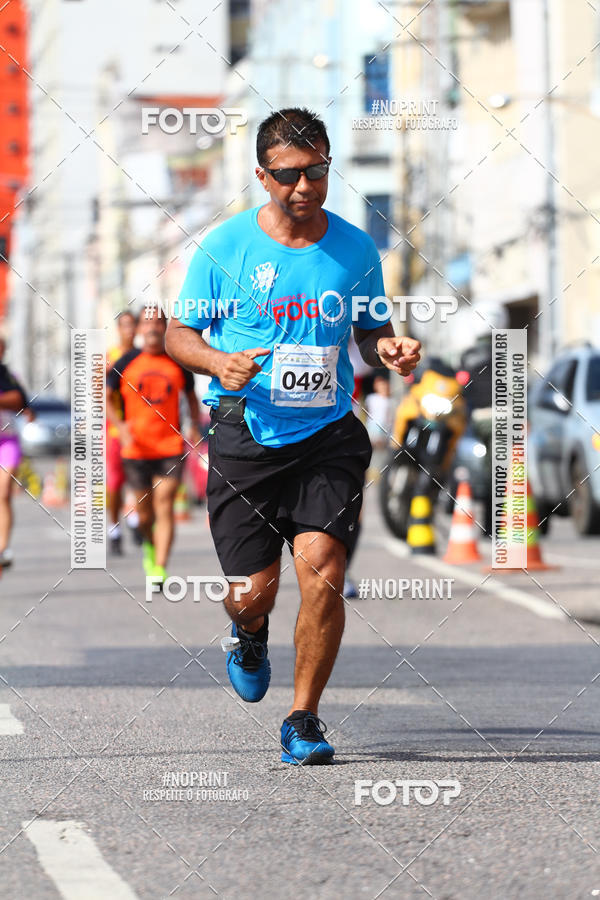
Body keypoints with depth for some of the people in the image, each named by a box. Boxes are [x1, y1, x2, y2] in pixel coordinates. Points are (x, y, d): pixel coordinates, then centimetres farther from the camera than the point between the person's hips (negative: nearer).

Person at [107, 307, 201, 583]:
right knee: (145, 510, 10)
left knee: (164, 506, -12)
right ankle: (149, 546, 41)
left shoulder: (178, 363, 4)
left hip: (171, 448, -1)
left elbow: (190, 395, 19)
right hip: (136, 449, 1)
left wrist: (195, 426, 7)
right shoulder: (126, 363, 2)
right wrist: (120, 425, -11)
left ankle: (160, 568, -14)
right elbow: (107, 397, 6)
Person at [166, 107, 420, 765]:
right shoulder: (224, 247, -1)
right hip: (246, 434, -1)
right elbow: (178, 332, 6)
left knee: (322, 571, -15)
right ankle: (248, 634, 38)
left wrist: (388, 349, -5)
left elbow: (370, 331, 18)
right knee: (255, 591, -3)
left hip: (328, 434, 1)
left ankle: (302, 720, 1)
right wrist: (217, 362, -15)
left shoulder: (354, 249, 5)